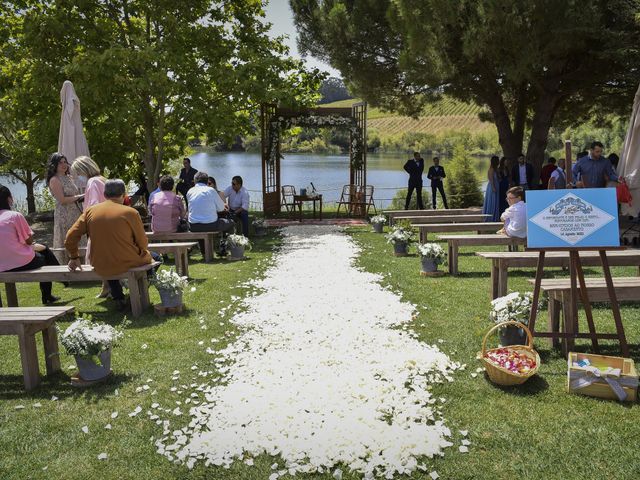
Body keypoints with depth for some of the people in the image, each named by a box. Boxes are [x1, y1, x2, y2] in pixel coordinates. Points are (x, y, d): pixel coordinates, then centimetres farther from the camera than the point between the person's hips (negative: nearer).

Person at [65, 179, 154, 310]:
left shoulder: (90, 211, -1)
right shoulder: (130, 212, -11)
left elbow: (70, 237, -1)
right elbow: (143, 243, -5)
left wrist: (74, 257, 16)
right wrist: (139, 252, 17)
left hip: (100, 269, 4)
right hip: (127, 264, -3)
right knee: (151, 256, 26)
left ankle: (119, 299, 31)